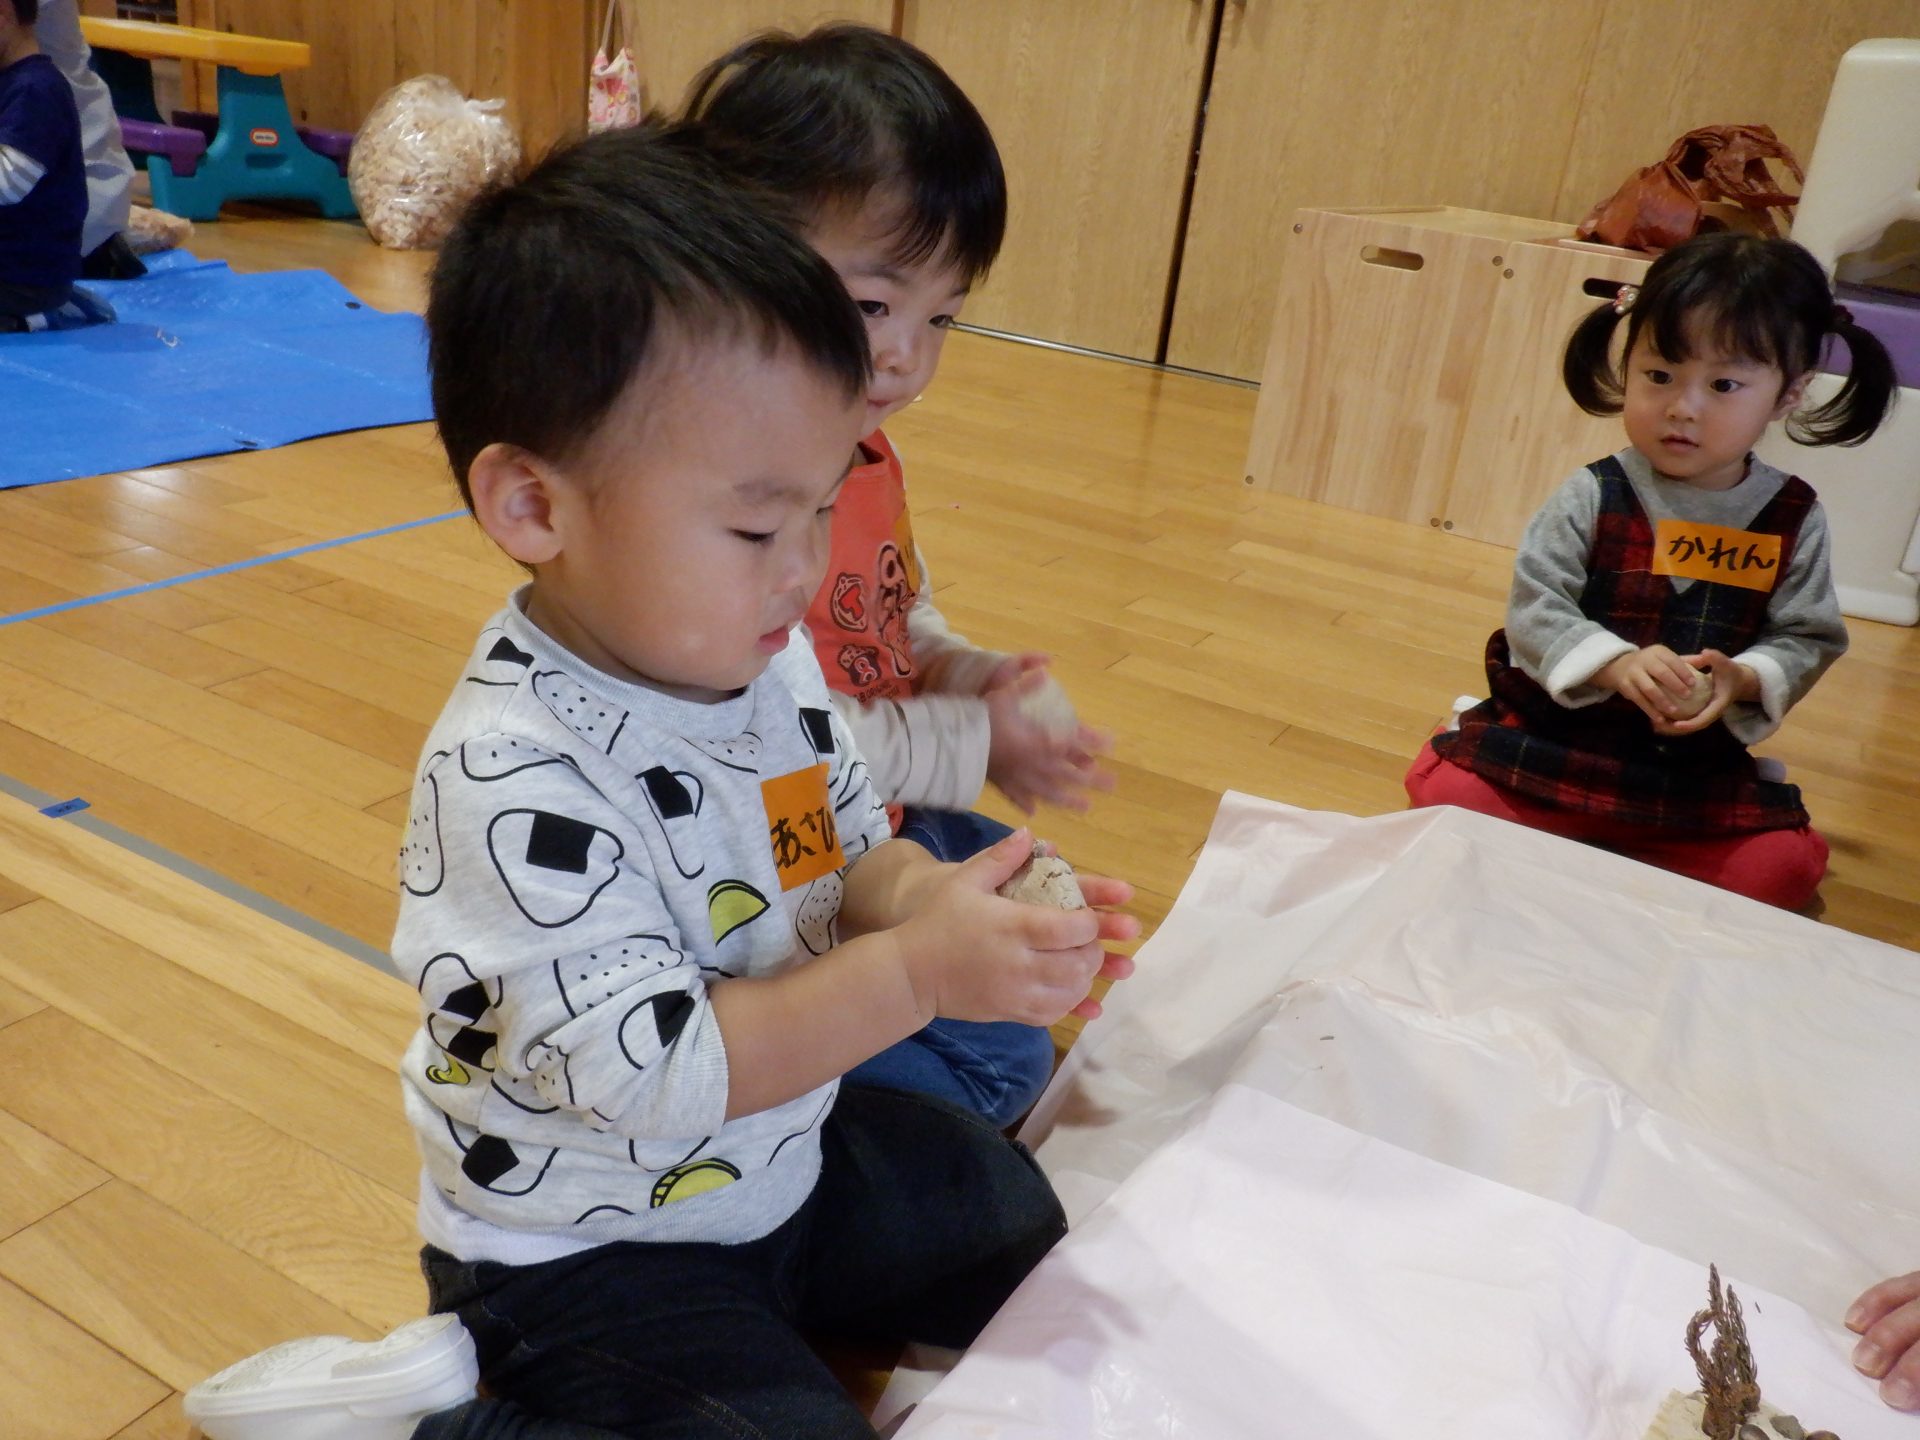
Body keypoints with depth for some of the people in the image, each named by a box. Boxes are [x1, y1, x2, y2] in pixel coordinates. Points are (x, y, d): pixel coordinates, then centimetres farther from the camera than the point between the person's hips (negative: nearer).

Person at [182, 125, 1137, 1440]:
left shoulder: (766, 654, -8)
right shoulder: (513, 780, -31)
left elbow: (851, 854, 3)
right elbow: (656, 1075, -30)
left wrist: (937, 898, -19)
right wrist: (915, 971, -33)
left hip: (785, 1159, 8)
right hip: (585, 1247, -8)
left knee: (1038, 1224, 16)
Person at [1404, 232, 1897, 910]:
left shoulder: (1794, 518, -2)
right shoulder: (1594, 495, -9)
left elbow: (1808, 639, 1)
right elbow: (1534, 608, -12)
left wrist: (1743, 679, -21)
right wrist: (1617, 664, -28)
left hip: (1698, 762, 3)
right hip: (1561, 726, -2)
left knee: (1782, 869, -13)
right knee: (1446, 795, -21)